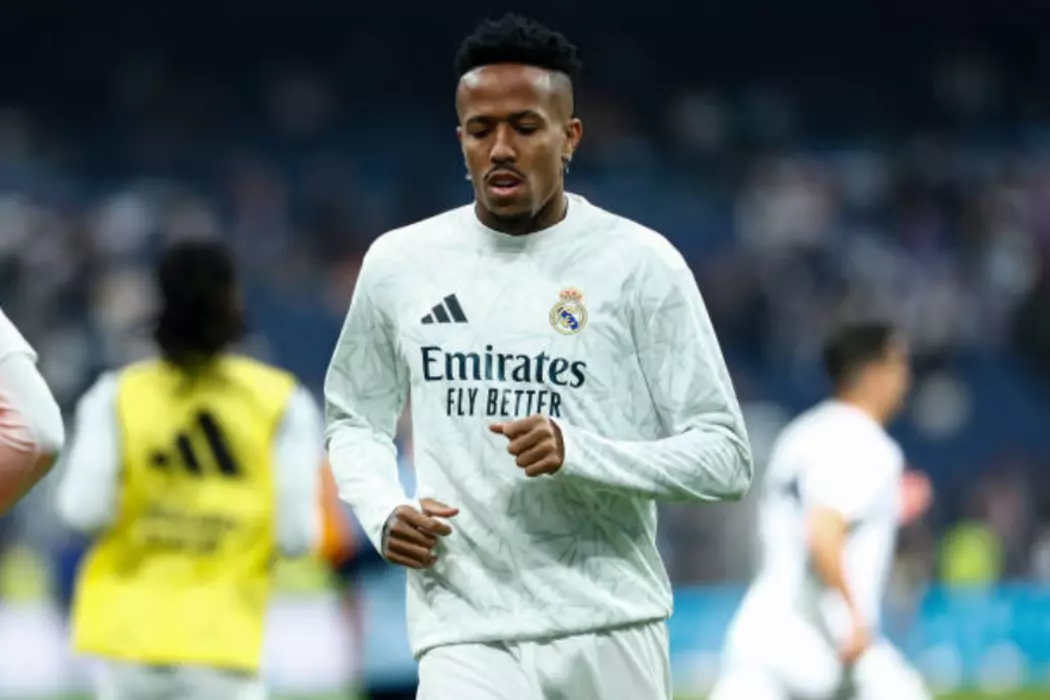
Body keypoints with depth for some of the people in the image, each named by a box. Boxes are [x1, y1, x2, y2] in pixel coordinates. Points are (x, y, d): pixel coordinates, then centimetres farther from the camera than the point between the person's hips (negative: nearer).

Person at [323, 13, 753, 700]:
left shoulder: (640, 263, -2)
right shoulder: (399, 263, 7)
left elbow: (724, 456, -2)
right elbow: (355, 420, 22)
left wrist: (576, 453, -17)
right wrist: (384, 513, 1)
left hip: (612, 626, -1)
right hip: (465, 635, 1)